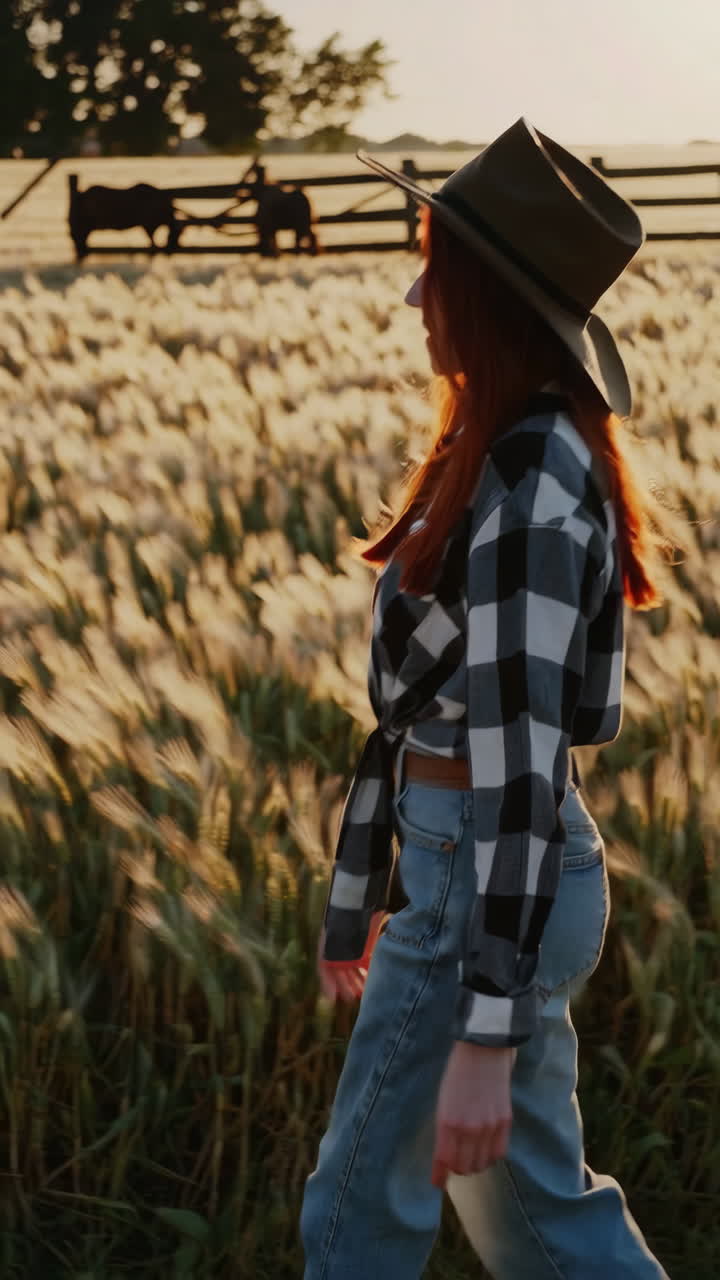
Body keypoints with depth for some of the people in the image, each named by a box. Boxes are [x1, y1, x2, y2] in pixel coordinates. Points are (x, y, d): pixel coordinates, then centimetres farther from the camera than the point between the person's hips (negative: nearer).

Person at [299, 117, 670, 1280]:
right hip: (461, 876, 10)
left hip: (493, 897, -10)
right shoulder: (506, 456, 9)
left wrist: (485, 1041, -27)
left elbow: (523, 759, -26)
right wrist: (360, 898, 23)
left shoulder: (529, 492, -22)